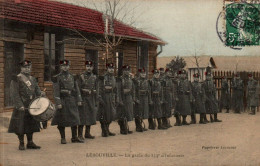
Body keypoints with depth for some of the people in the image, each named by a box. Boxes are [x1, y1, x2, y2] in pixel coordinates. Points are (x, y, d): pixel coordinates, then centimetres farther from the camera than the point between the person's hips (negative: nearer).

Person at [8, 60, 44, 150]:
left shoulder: (33, 79, 14)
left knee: (31, 125, 10)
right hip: (21, 108, -5)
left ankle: (30, 142, 20)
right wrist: (20, 105, -19)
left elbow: (37, 90, 12)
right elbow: (14, 94, -11)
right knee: (20, 125, 0)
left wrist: (40, 93, -12)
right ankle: (21, 143, 11)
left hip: (32, 107, 6)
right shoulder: (16, 79, -5)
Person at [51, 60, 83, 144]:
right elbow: (56, 91, -8)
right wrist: (58, 103, -15)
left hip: (72, 101, 4)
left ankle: (74, 137, 13)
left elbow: (77, 89, 11)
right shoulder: (57, 78, -3)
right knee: (62, 120, 1)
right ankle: (63, 138, 10)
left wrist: (79, 100, 4)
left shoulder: (72, 77, 11)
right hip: (62, 101, -4)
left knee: (74, 119, 4)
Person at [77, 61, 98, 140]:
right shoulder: (81, 76, -2)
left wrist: (96, 101, 8)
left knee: (90, 116, 8)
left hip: (91, 100, 5)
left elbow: (96, 90, 12)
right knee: (82, 117, -5)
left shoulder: (94, 77, 10)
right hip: (83, 99, -4)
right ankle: (80, 135, -2)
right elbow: (78, 89, -6)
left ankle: (87, 133, 19)